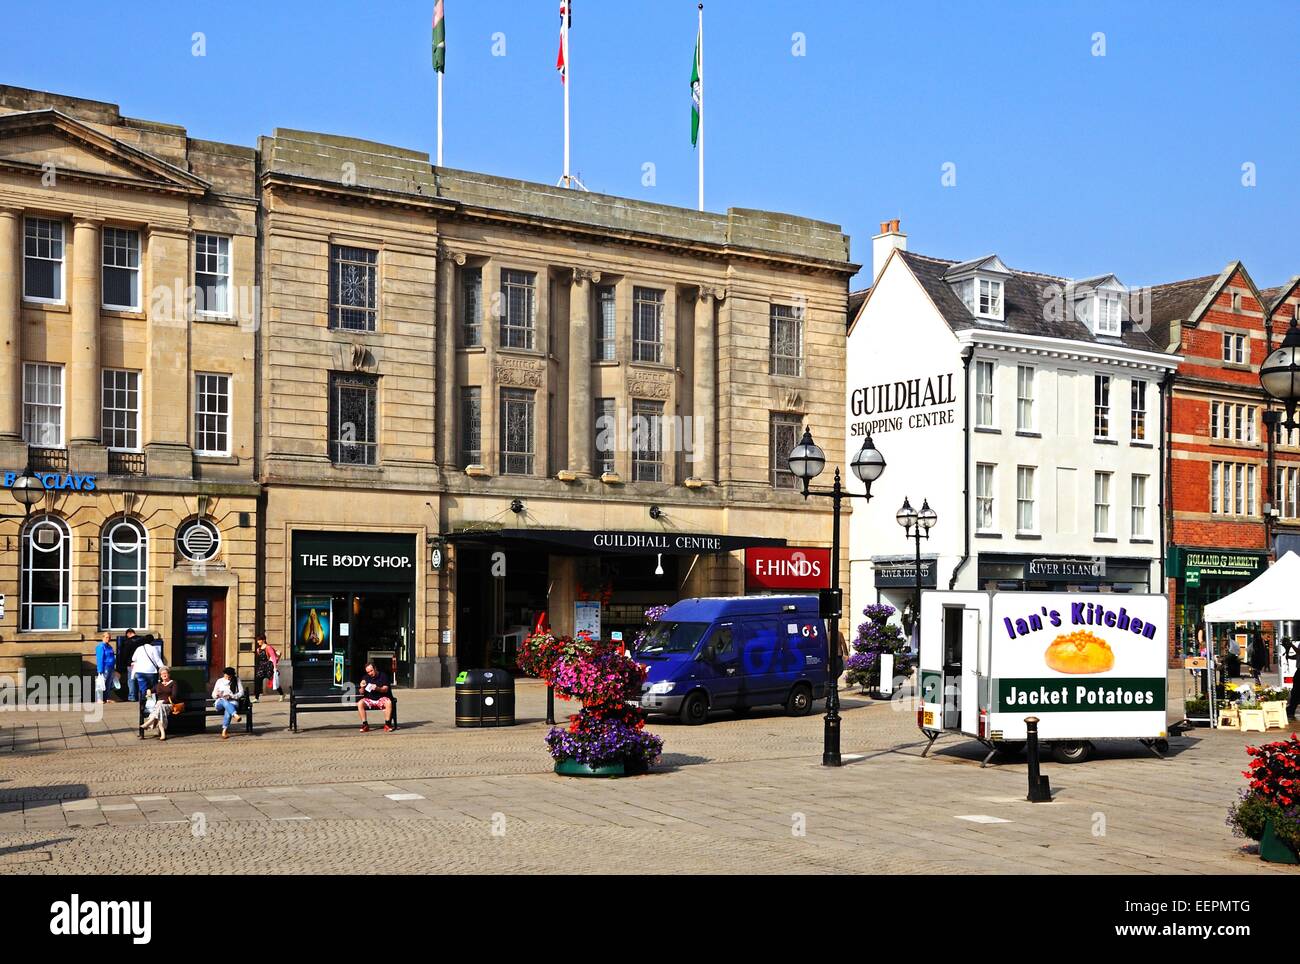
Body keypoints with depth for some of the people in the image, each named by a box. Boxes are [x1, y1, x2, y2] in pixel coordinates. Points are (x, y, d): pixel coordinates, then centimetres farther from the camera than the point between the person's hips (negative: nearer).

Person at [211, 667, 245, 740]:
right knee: (224, 701, -38)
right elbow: (213, 695, 13)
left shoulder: (236, 681, 9)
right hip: (220, 703, 1)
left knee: (228, 710, -38)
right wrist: (217, 695, -12)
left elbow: (241, 693, 3)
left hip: (232, 702, -1)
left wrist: (231, 696, -14)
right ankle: (235, 715, -61)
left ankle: (224, 731, -47)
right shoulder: (220, 681, 13)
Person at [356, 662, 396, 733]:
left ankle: (387, 724, -25)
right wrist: (362, 687, -15)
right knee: (360, 703, -28)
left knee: (388, 703, -34)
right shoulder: (365, 678, 9)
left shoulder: (382, 676, 1)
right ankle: (365, 725, -22)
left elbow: (385, 689, -8)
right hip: (369, 699, 2)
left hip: (381, 698, -2)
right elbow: (361, 693, 9)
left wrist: (377, 688, -28)